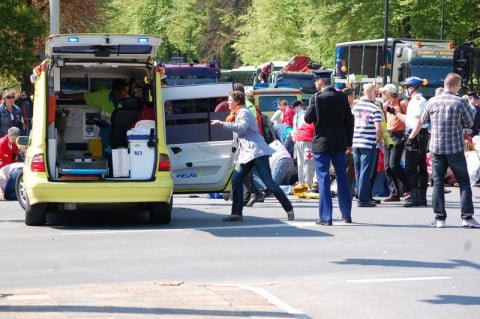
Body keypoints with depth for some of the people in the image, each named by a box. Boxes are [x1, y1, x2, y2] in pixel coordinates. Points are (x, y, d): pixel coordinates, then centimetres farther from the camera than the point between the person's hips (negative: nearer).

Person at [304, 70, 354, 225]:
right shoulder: (342, 97, 2)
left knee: (324, 179, -1)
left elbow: (308, 119, -8)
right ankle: (347, 214, 21)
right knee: (342, 178, 14)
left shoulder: (318, 98, -13)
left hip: (322, 144, -5)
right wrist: (349, 142, 14)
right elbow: (349, 120, 7)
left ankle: (325, 217, -4)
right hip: (339, 143, 5)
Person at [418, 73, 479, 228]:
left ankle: (439, 217, 6)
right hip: (455, 148, -3)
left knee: (438, 182, 8)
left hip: (436, 147, 3)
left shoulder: (432, 102, 1)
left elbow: (422, 121, 14)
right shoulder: (460, 102, -9)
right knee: (464, 182, 5)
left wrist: (411, 136, 30)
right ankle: (467, 217, -1)